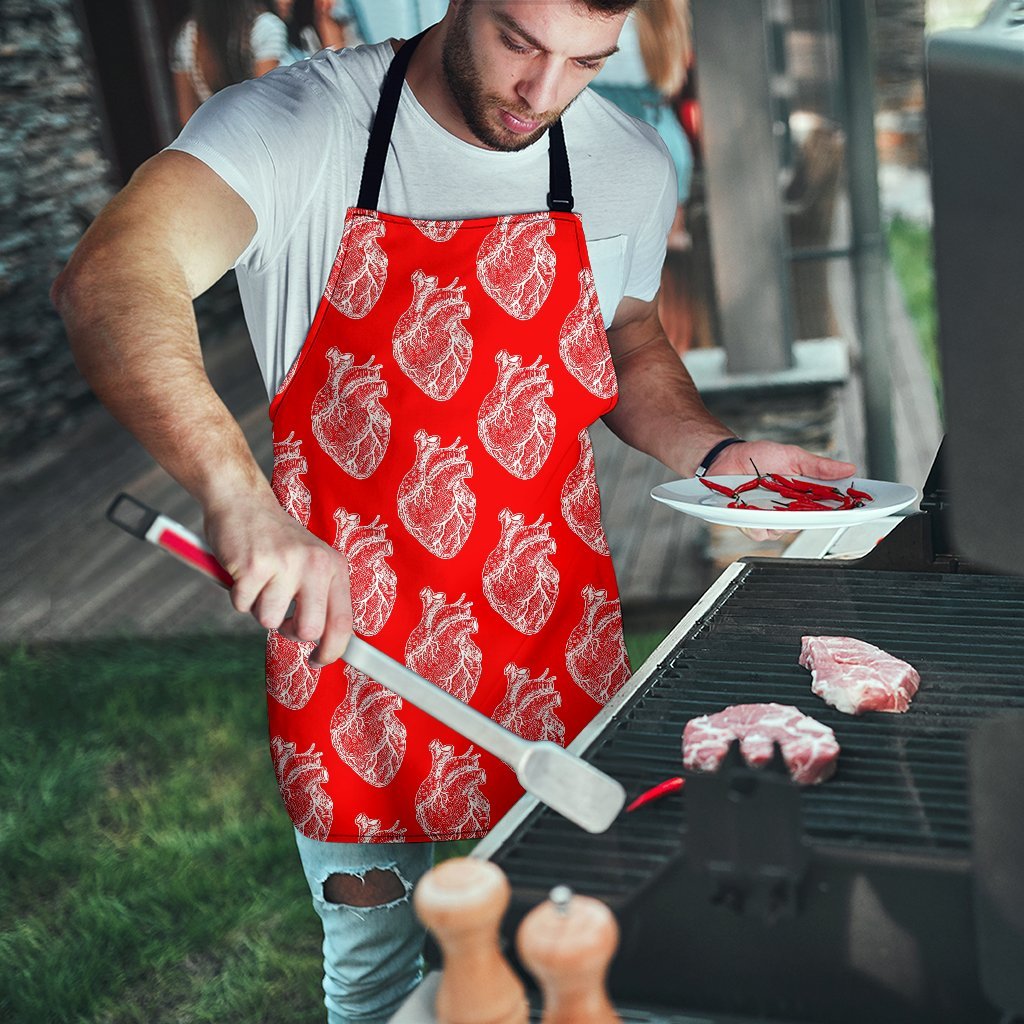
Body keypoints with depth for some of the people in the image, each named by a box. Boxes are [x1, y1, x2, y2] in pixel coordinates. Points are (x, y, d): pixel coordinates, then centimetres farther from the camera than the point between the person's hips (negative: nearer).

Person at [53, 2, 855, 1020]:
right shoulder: (298, 125, -16)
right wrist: (238, 495, -48)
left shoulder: (630, 165, -2)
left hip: (554, 642, 3)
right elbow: (108, 280, -32)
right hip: (348, 634, -3)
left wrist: (716, 453, -4)